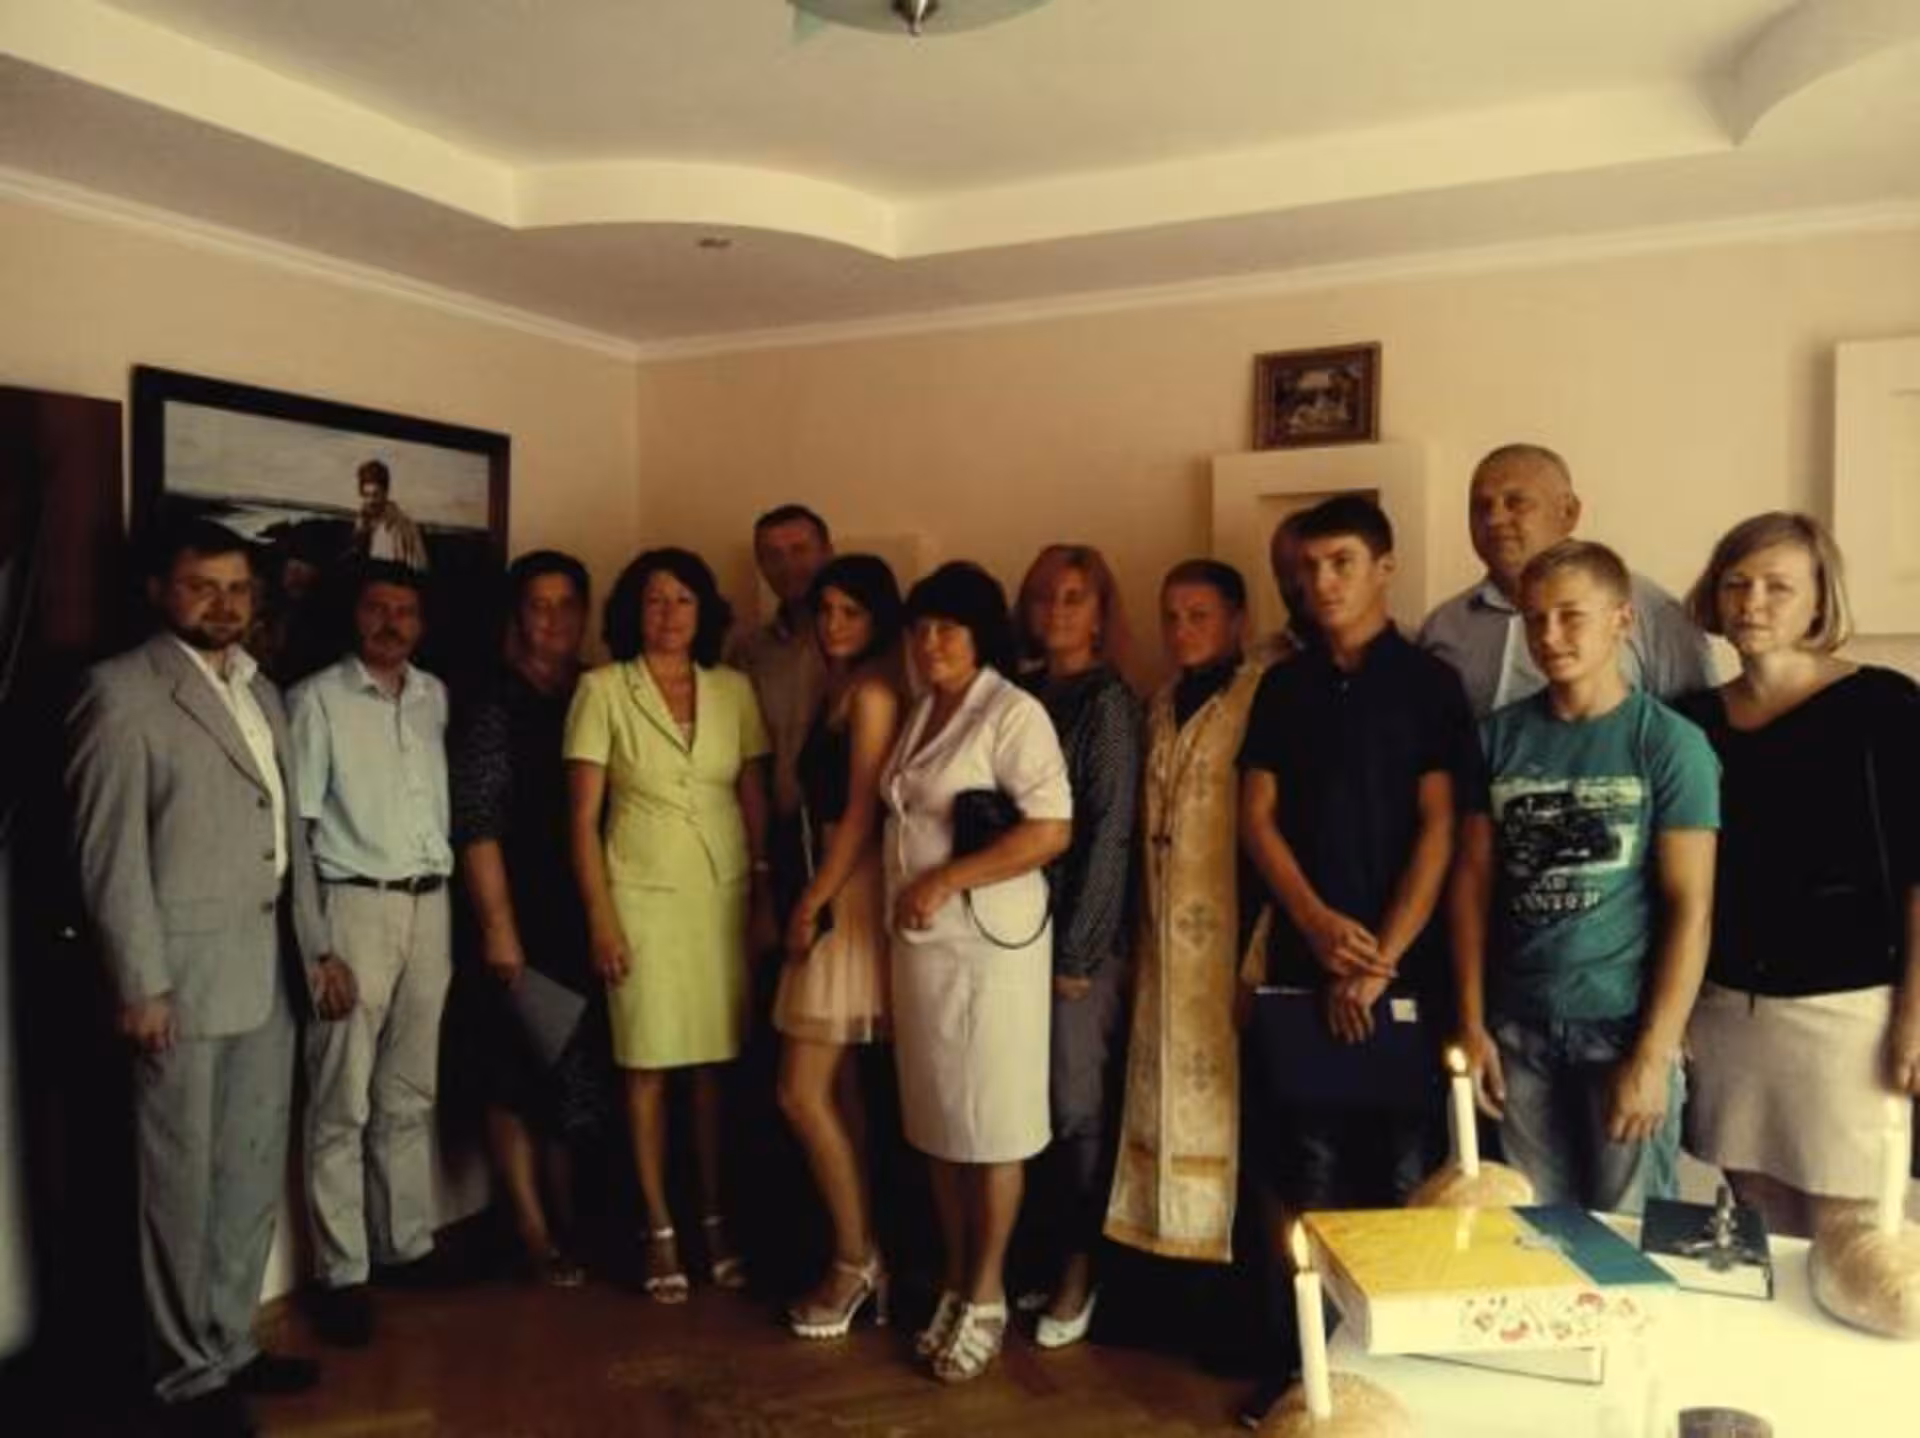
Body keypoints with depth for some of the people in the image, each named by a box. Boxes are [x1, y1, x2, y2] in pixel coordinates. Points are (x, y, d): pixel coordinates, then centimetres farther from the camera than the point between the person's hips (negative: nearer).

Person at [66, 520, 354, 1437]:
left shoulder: (259, 690, 14)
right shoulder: (122, 691, -7)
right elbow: (110, 851, -11)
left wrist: (315, 947, 13)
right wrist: (140, 984, -15)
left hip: (269, 968, 7)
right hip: (185, 970, -7)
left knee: (254, 1171, 15)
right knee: (183, 1179, 5)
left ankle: (230, 1344, 30)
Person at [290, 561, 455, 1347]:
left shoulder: (435, 697, 11)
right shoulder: (318, 698, -3)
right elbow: (296, 819, -6)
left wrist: (449, 891, 5)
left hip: (430, 903, 5)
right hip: (354, 904, -5)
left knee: (411, 1093, 13)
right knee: (342, 1100, 0)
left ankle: (407, 1244, 24)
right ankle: (341, 1273, 8)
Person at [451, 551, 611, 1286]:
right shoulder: (493, 706, -4)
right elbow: (476, 825, -9)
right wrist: (498, 925, -14)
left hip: (590, 912, 5)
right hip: (526, 915, -4)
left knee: (586, 1072, 10)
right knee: (520, 1073, 4)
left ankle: (569, 1218, 26)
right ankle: (533, 1229, 16)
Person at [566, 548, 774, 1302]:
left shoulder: (733, 690, 4)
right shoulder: (603, 690, -3)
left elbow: (754, 800, 6)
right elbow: (583, 816, -4)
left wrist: (764, 898, 1)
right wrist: (600, 917, -9)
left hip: (724, 893, 2)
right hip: (644, 896, -2)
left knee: (717, 1064, 6)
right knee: (648, 1065, 4)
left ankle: (715, 1219, 19)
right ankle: (659, 1230, 15)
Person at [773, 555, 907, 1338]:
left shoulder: (872, 692, -11)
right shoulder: (839, 689, 17)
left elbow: (863, 813, -16)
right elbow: (825, 808, 13)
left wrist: (811, 904, -12)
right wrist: (808, 899, 8)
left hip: (848, 898, -10)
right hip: (830, 892, 10)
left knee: (803, 1093, -6)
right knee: (836, 1091, 12)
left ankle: (856, 1261, 8)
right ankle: (861, 1262, 20)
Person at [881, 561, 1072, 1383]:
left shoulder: (1013, 712, -11)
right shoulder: (920, 714, 13)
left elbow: (1051, 830, -19)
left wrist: (946, 881, -20)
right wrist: (913, 894, 5)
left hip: (989, 943, -7)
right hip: (919, 942, 7)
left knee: (989, 1121, 4)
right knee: (938, 1120, 13)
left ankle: (986, 1295, 18)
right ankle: (955, 1283, 26)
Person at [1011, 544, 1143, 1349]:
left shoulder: (1109, 701, -6)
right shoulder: (1022, 696, 9)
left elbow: (1112, 830, -10)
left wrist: (1079, 950, -12)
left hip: (1083, 928, -5)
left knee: (1079, 1100, 3)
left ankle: (1081, 1265, 18)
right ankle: (1042, 1250, 23)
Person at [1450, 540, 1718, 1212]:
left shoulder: (1670, 744, -5)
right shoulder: (1499, 736, 4)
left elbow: (1690, 908, -8)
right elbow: (1473, 879, 6)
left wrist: (1656, 1053, -12)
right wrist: (1471, 1023, 2)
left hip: (1625, 1025, -2)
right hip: (1519, 1027, 3)